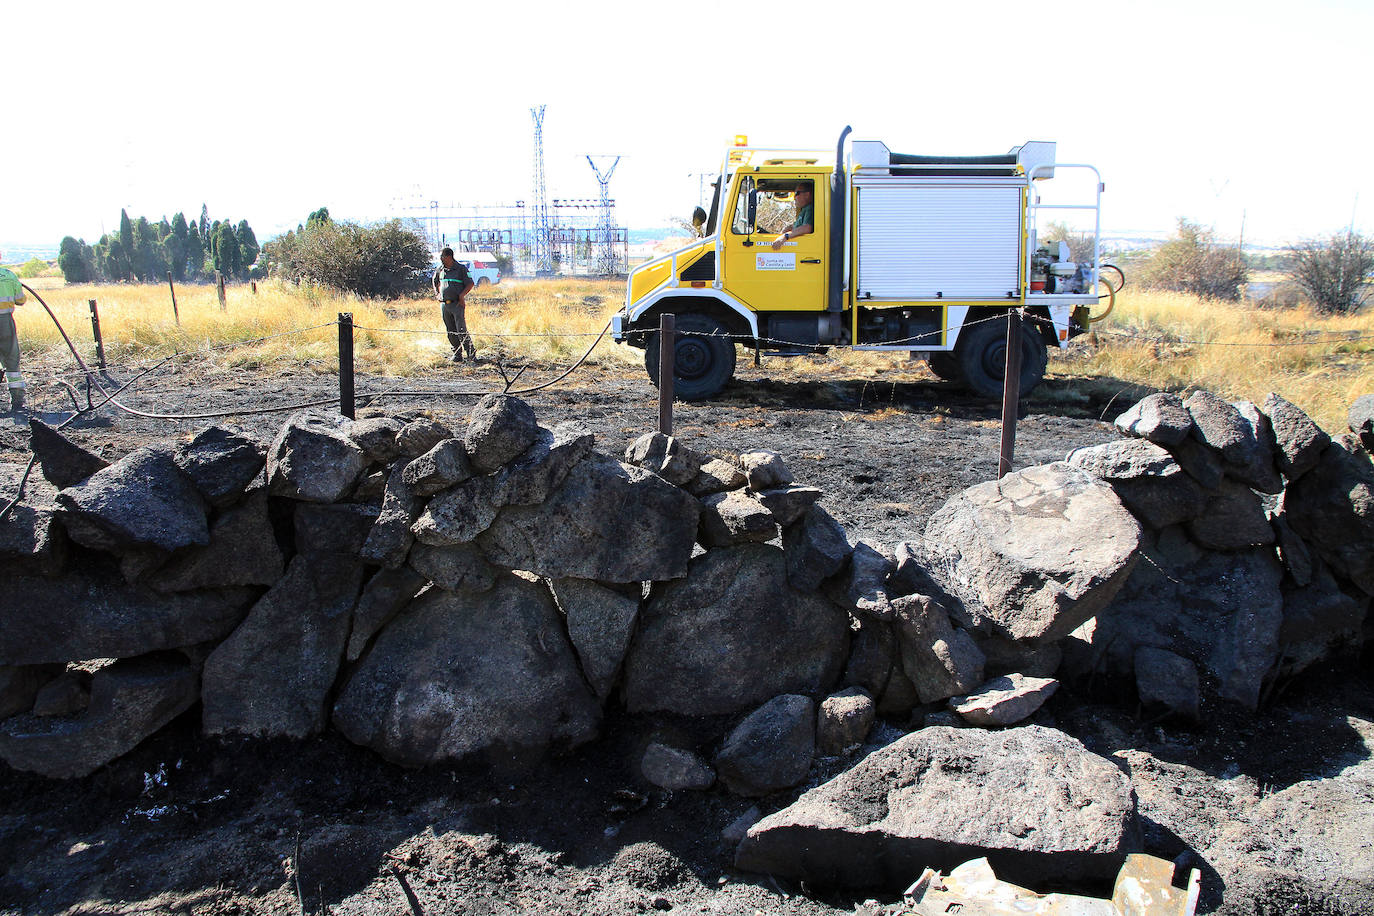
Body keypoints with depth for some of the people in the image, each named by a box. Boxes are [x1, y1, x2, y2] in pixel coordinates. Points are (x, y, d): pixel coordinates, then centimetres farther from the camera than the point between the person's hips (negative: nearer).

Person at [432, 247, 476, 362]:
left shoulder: (461, 269, -4)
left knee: (461, 330, -12)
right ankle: (457, 354, 15)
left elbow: (470, 284, -3)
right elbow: (435, 282, 29)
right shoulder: (440, 270, 11)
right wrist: (437, 294, 16)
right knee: (451, 331, 7)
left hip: (457, 304, -5)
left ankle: (471, 353, -5)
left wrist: (461, 295, -13)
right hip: (445, 304, 5)